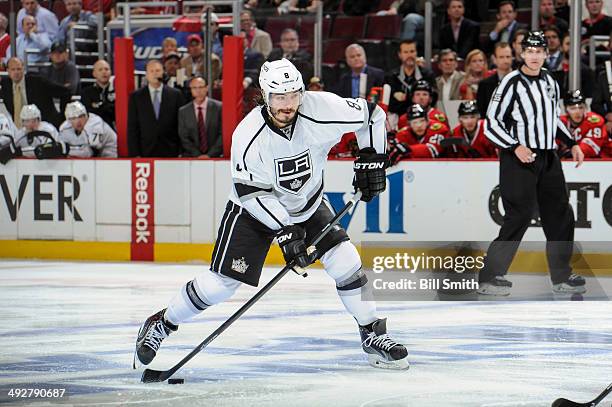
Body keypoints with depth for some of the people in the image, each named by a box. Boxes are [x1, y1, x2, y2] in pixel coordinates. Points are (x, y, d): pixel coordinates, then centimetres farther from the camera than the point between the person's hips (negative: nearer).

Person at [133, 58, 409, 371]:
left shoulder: (321, 109, -25)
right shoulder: (248, 135, -30)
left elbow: (371, 114, -9)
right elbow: (252, 192, -26)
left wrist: (371, 158, -12)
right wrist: (284, 230, -31)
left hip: (307, 205, 3)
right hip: (253, 209, -3)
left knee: (344, 261, -10)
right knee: (219, 283, -7)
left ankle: (373, 336, 6)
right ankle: (160, 325, 12)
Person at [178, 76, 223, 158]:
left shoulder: (218, 107, 3)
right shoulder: (183, 111, 9)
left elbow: (223, 134, 0)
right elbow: (184, 138, 5)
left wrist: (210, 155, -9)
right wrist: (198, 156, -7)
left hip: (214, 157, -2)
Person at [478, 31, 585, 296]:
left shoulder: (549, 81, 11)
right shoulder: (512, 83, -11)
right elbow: (491, 123, -12)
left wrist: (571, 144, 17)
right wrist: (516, 147, -22)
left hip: (548, 158, 7)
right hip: (519, 159, -7)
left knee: (560, 215, 8)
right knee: (520, 216, -13)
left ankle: (561, 276, 19)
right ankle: (489, 277, -7)